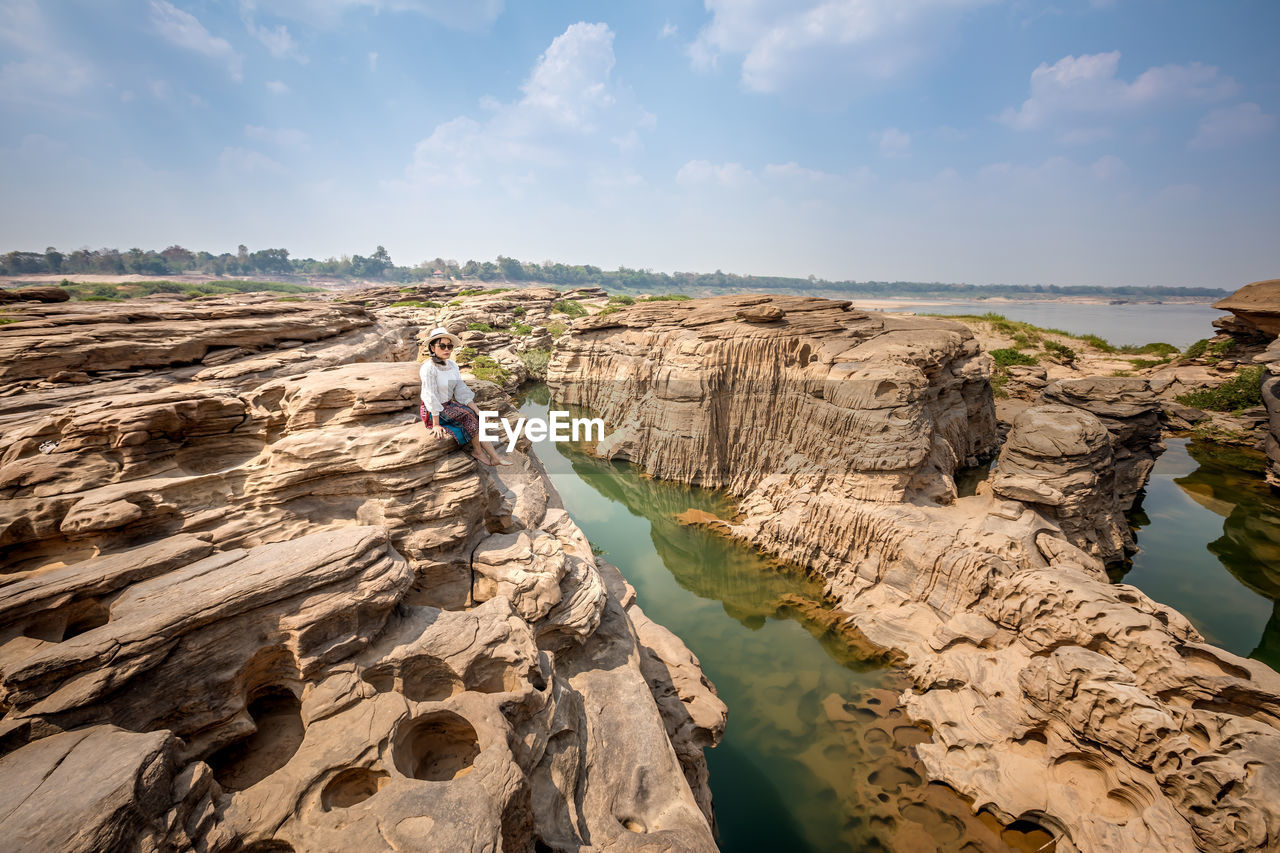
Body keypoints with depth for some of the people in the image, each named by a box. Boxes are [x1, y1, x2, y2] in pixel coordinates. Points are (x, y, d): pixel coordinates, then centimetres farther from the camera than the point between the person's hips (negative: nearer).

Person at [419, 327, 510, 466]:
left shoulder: (452, 365, 2)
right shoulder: (429, 368, -21)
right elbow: (431, 397, -23)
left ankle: (494, 456, -16)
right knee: (468, 416, -21)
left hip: (449, 405, 7)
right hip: (432, 412, -7)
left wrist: (477, 410, -5)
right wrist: (436, 425, -23)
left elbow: (461, 391, 4)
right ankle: (477, 451, -4)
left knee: (476, 416, -12)